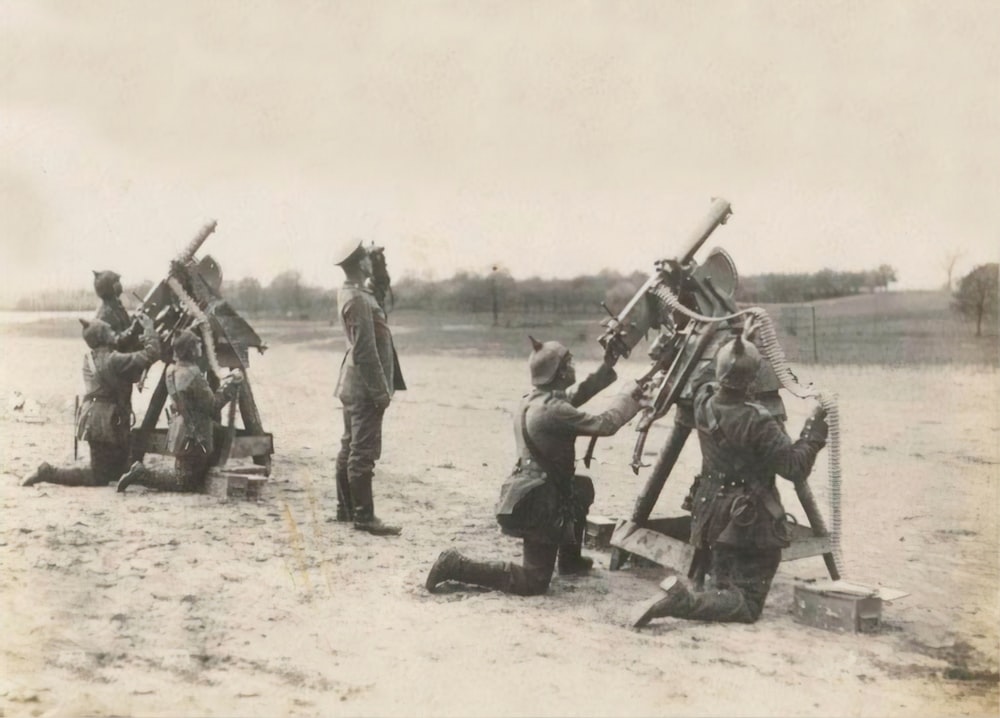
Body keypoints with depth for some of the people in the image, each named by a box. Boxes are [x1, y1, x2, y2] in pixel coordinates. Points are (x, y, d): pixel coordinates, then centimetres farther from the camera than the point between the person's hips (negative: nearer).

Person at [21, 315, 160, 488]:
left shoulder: (90, 358, 8)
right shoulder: (113, 360, -18)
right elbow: (150, 354, -21)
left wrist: (138, 342, 11)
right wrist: (149, 328, -9)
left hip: (93, 419, 9)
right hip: (105, 423, -9)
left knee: (117, 470, 24)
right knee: (99, 478, 1)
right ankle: (48, 473, -2)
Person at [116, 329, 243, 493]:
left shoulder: (172, 370, 6)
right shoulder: (193, 376, -22)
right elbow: (213, 406, -18)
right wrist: (231, 384, -13)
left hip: (181, 435, 9)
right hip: (193, 439, -9)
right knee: (187, 483, 3)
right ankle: (142, 474, -2)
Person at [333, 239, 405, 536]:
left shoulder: (349, 292, 9)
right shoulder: (359, 301, -20)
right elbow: (366, 351, -22)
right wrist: (381, 391, -18)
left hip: (353, 385, 10)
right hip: (365, 386, -10)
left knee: (350, 446, 15)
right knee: (363, 451, -6)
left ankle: (346, 507, 24)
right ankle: (364, 516, -2)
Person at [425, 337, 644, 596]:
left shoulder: (532, 399, 6)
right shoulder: (553, 410, -22)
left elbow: (575, 396, 20)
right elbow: (605, 424, -18)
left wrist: (606, 367, 15)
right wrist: (629, 395, -3)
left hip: (533, 493, 10)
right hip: (539, 504, -9)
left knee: (582, 490, 33)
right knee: (534, 583, -1)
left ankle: (570, 560, 40)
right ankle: (456, 566, -6)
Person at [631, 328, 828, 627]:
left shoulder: (703, 402, -5)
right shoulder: (757, 422, -24)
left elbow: (715, 386, 20)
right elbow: (796, 467, -18)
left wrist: (740, 342, 21)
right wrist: (815, 428, -8)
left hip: (714, 517, 7)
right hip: (751, 523, -7)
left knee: (723, 591, 28)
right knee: (747, 605, 0)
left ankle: (677, 593, 3)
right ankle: (681, 600, -20)